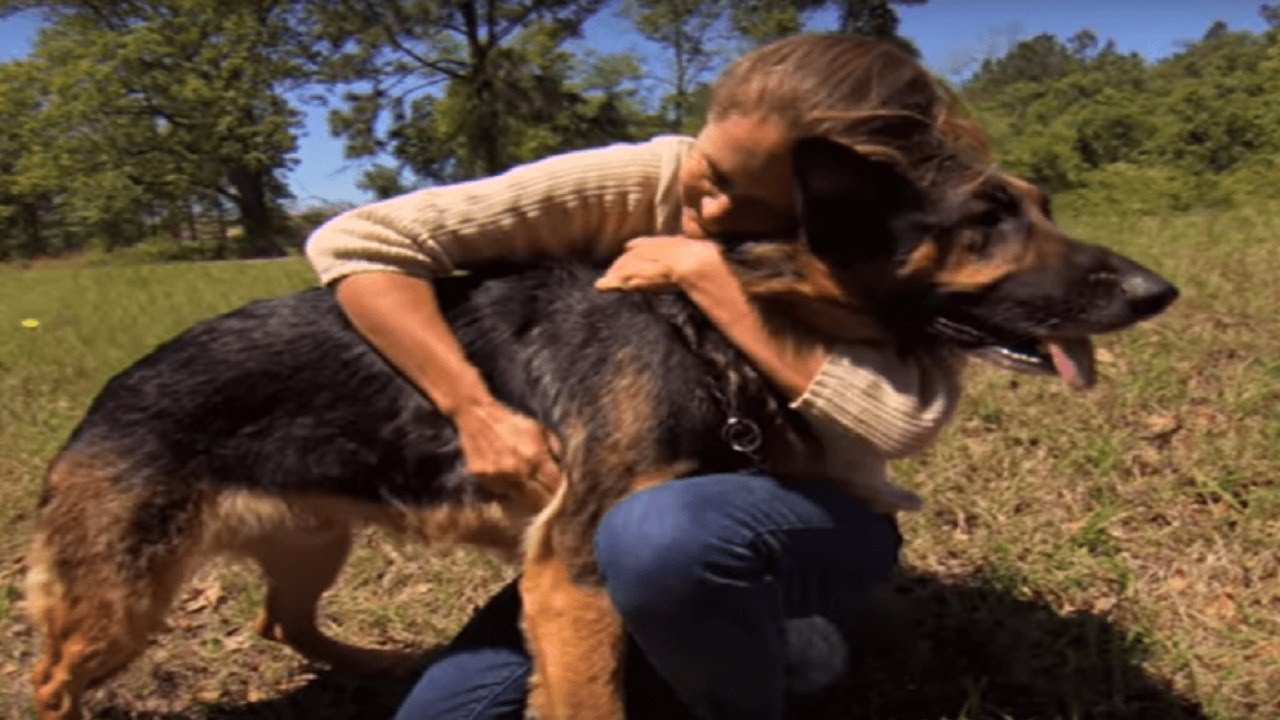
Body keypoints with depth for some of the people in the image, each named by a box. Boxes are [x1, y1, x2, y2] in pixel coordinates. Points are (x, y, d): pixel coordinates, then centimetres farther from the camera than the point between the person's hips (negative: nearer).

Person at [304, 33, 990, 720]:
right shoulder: (642, 182, -17)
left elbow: (908, 415, -37)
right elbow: (357, 243, -18)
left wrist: (706, 272, -32)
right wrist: (473, 407, -31)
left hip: (817, 519, -3)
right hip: (629, 513, 4)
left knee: (664, 532, -38)